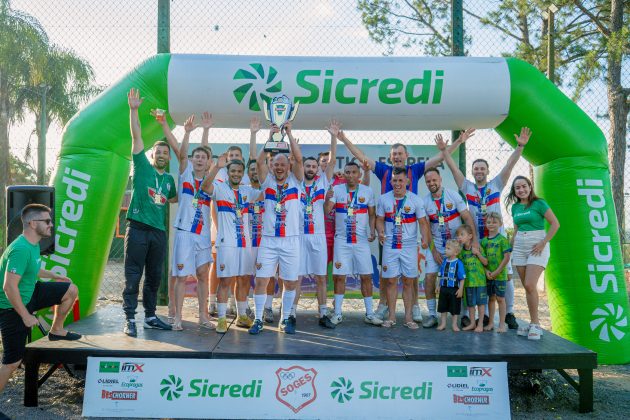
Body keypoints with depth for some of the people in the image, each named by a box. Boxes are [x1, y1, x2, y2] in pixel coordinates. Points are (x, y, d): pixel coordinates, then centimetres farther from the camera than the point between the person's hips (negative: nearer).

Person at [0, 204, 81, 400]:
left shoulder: (33, 244, 1)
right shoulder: (21, 249, -30)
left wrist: (54, 275, 24)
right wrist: (26, 316, -26)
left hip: (29, 294, 9)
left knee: (71, 290, 6)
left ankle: (56, 331, 23)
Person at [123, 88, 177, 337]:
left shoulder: (169, 179, 16)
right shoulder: (142, 167, 4)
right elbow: (137, 136, -5)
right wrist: (134, 110, -10)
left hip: (159, 232, 5)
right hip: (138, 229, -5)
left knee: (154, 277, 11)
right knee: (133, 276, -2)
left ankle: (150, 317, 21)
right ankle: (130, 319, 3)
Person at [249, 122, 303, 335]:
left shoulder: (295, 181, 5)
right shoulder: (267, 180, 6)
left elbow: (299, 159, -9)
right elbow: (259, 161, -8)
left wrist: (289, 134, -9)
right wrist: (270, 136, -9)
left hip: (291, 240, 0)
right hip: (268, 240, 0)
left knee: (290, 282, 7)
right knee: (261, 280, -1)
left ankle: (286, 318, 22)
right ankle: (258, 319, 12)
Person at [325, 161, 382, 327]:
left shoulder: (367, 191, 2)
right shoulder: (336, 189, -2)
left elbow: (372, 214, 9)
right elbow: (326, 211, -12)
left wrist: (372, 231, -5)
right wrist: (327, 199, -31)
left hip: (361, 240, 1)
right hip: (341, 240, -1)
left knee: (366, 276, 3)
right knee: (339, 276, 3)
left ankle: (369, 314, 13)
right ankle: (337, 313, 14)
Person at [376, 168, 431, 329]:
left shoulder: (415, 199, -1)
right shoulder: (384, 199, 3)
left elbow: (423, 222, -1)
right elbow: (379, 219, 8)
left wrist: (425, 238, -18)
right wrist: (381, 232, -12)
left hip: (409, 246, -1)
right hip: (389, 246, 1)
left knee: (409, 281, 3)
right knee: (390, 281, 3)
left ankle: (408, 317, 12)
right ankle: (391, 316, 14)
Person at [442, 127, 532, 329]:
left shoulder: (496, 185, 5)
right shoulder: (467, 187, 5)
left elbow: (509, 164, -5)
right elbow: (453, 167, 0)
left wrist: (520, 147, -17)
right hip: (475, 241, 0)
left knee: (505, 276, 5)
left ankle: (509, 313, 18)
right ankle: (466, 314, 10)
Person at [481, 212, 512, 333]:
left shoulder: (502, 239, -8)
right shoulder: (484, 240, 7)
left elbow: (507, 257, -12)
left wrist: (497, 272, -14)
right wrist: (486, 271, -7)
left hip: (500, 274, -5)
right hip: (488, 275, 5)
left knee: (500, 299, 1)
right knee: (491, 298, 12)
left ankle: (502, 324, 10)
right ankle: (491, 323, 20)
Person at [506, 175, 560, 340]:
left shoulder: (539, 203, -5)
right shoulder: (515, 207, 12)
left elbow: (555, 224, -8)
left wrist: (543, 243, -13)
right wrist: (512, 247, 12)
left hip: (537, 247, -5)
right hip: (519, 247, 6)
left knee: (530, 285, -15)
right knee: (527, 287, 5)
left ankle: (535, 325, -5)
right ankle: (533, 323, 13)